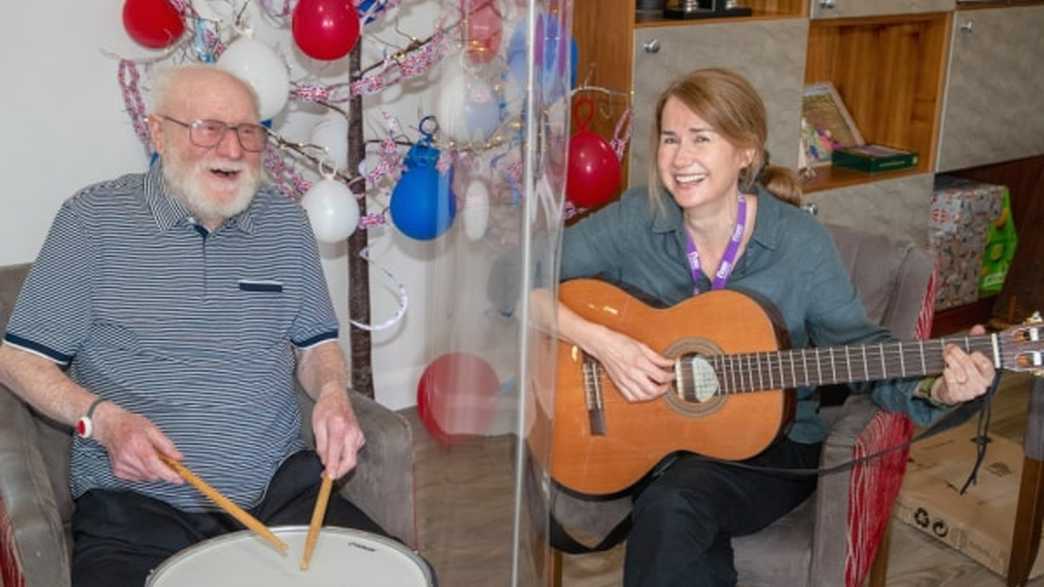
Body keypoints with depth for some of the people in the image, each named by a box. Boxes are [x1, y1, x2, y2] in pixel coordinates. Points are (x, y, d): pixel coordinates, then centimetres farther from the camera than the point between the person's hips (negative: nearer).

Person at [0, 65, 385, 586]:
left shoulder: (285, 221, 10)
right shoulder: (94, 218, -3)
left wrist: (333, 394, -4)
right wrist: (103, 419, -16)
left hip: (282, 491, 4)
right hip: (134, 507, -3)